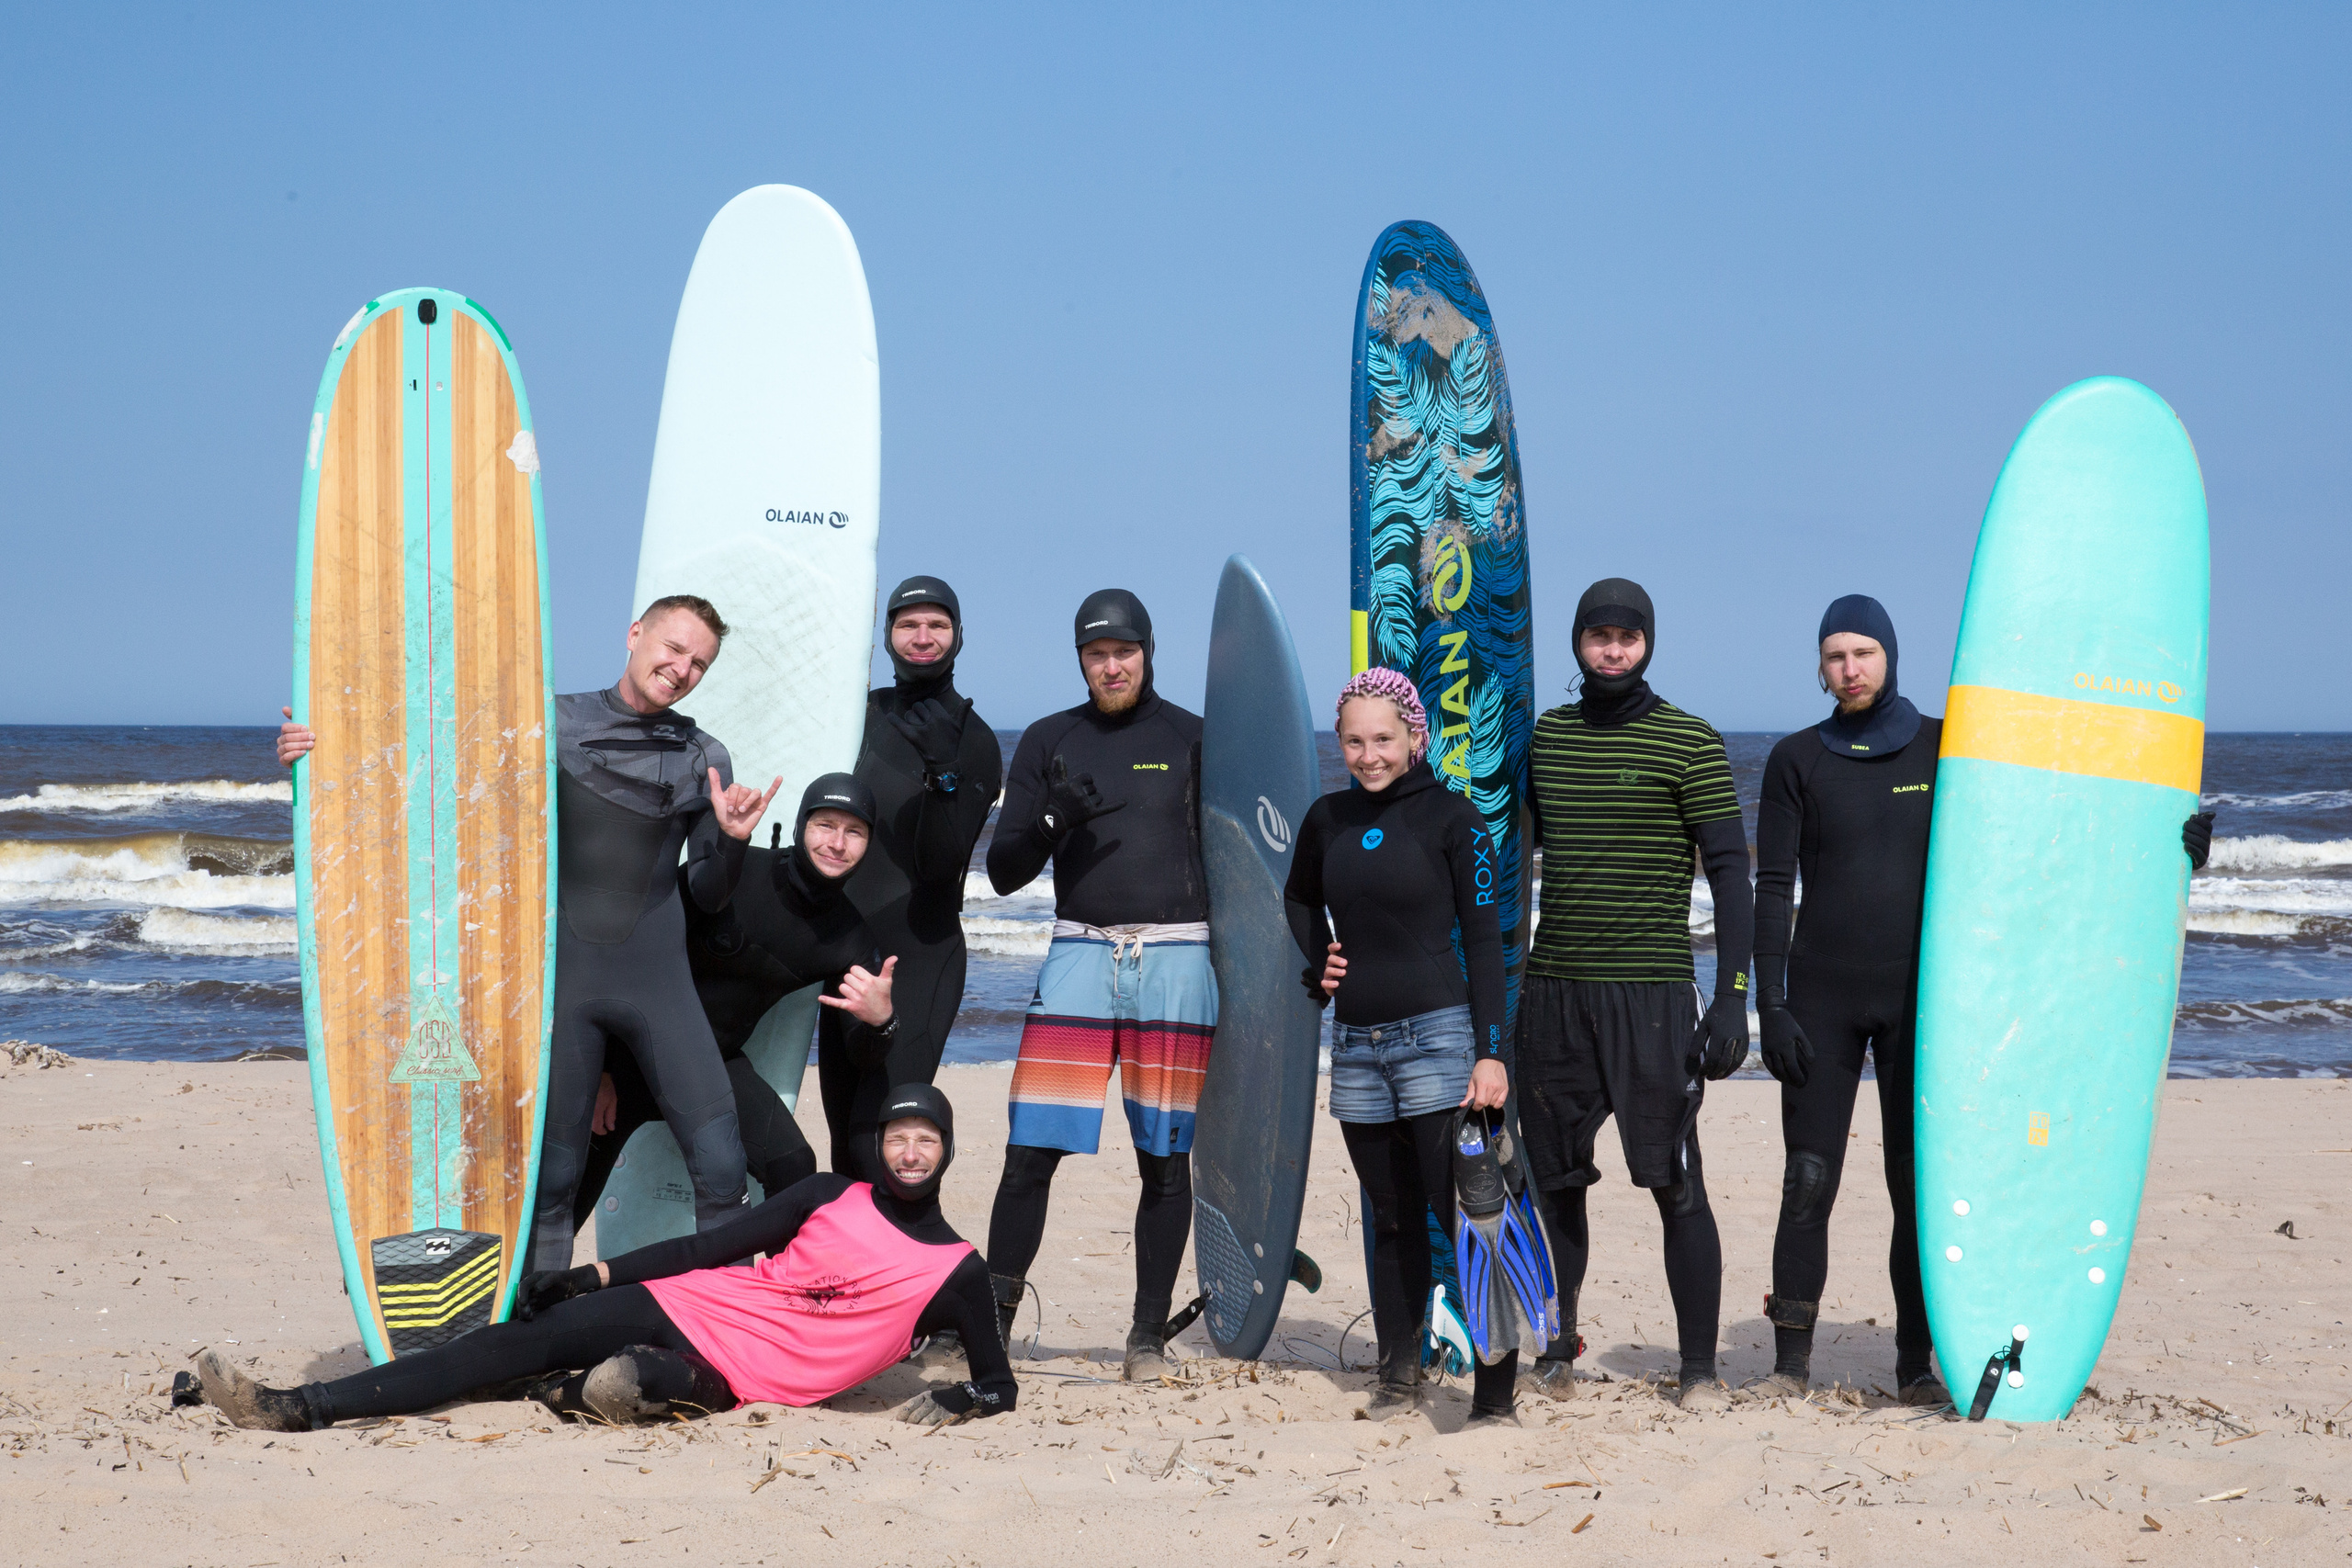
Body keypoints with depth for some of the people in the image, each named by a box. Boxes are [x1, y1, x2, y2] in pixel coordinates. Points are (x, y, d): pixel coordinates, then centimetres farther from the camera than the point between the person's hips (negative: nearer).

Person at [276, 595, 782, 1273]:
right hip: (563, 979, -1)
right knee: (552, 1175, 2)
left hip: (658, 985, 1)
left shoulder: (704, 761, 9)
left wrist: (731, 841, -10)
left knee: (721, 1166, -9)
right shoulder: (553, 725, 5)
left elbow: (706, 895, 11)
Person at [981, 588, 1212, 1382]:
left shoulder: (1191, 740, 8)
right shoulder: (1048, 742, 11)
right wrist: (1052, 822, -12)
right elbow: (1003, 871, 8)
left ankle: (1150, 1336, 9)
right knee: (1031, 1148, -6)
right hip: (1079, 954, 1)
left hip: (1176, 959, -1)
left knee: (1166, 1158, 1)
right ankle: (992, 1321, 4)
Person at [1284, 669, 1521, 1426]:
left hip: (1436, 1036, -5)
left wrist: (1490, 1052, -11)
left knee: (1465, 1212, -10)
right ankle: (1397, 1378, 22)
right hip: (1356, 1044, 5)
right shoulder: (1328, 819, 9)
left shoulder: (1453, 819, -5)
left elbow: (1483, 940, -5)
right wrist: (1317, 964, 11)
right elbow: (1299, 897, 29)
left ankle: (1494, 1394, -9)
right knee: (1392, 1221, 13)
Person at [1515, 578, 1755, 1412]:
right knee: (1555, 1180, 9)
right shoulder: (1546, 735, 12)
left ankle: (1700, 1369, 2)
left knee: (1676, 1184, -4)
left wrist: (1732, 996, -11)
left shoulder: (1690, 742, -3)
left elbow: (1730, 873, -5)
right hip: (1552, 994, 4)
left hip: (1651, 992, -4)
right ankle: (1556, 1350, 22)